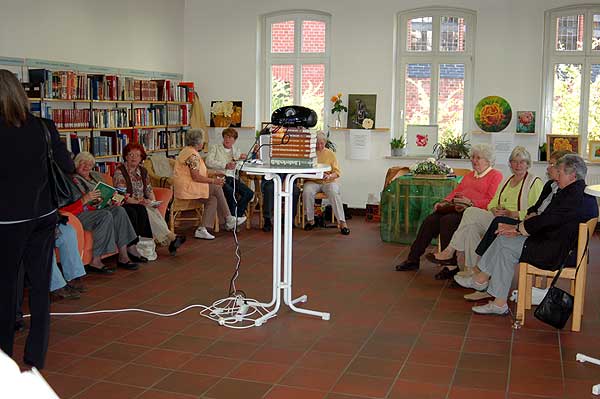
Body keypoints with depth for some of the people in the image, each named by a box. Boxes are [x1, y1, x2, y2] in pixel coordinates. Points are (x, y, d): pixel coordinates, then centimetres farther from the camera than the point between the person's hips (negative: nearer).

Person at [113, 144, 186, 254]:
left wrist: (153, 201, -5)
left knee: (154, 211, -29)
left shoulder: (143, 171, 14)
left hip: (143, 205, 5)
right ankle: (171, 237, -39)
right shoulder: (119, 172, -6)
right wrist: (138, 202, -26)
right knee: (147, 211, -33)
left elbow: (149, 190, 16)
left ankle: (169, 241, -42)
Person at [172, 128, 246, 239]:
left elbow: (198, 172, 21)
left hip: (185, 186, 10)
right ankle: (229, 220, 0)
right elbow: (196, 177, -21)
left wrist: (214, 174, 16)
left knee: (213, 199, 0)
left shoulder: (189, 151, 17)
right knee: (217, 188, -8)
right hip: (186, 188, -10)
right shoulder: (192, 155, -17)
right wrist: (213, 181, -13)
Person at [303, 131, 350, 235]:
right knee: (307, 192, -32)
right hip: (312, 181, 0)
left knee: (334, 193, -31)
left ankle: (342, 222, -27)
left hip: (328, 181, 0)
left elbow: (337, 172, 5)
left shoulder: (330, 154, 9)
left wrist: (329, 176, -17)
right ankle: (310, 220, -16)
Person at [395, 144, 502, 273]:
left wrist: (471, 202, -20)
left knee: (447, 220, -33)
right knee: (430, 220, -15)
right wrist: (444, 202, 6)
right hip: (456, 208, 7)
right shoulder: (470, 175, 31)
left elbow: (492, 201, -9)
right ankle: (413, 259, -12)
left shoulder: (495, 175, 4)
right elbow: (455, 192, 25)